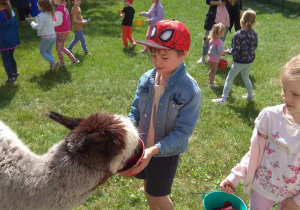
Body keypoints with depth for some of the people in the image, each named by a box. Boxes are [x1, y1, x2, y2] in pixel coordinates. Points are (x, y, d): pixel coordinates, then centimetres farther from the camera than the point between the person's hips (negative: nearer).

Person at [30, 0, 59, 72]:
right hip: (53, 37, 7)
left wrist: (32, 24, 0)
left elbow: (39, 27, -17)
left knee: (42, 52, 10)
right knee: (49, 51, 21)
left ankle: (54, 62, -9)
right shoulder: (50, 14, 8)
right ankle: (52, 66, 18)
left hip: (46, 38, -7)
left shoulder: (41, 15, -17)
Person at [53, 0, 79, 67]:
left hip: (61, 32, -9)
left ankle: (62, 64, 16)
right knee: (62, 47, 21)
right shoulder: (65, 8, 7)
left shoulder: (59, 9, -20)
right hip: (66, 31, 9)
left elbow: (59, 22, -25)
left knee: (58, 49, 8)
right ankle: (74, 59, 20)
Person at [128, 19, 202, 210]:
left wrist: (153, 150, -33)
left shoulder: (190, 91, -24)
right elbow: (135, 112, -1)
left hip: (166, 153, -5)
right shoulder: (146, 79, -9)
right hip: (142, 146, 5)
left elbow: (182, 131, -23)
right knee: (149, 191, 26)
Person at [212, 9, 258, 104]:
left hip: (239, 62, -6)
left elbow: (235, 51, -23)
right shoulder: (254, 34, -4)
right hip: (250, 61, 6)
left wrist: (228, 51, -5)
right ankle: (250, 96, 40)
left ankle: (223, 99, 7)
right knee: (246, 78, 27)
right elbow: (255, 47, 7)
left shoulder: (238, 34, -23)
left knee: (229, 79, 5)